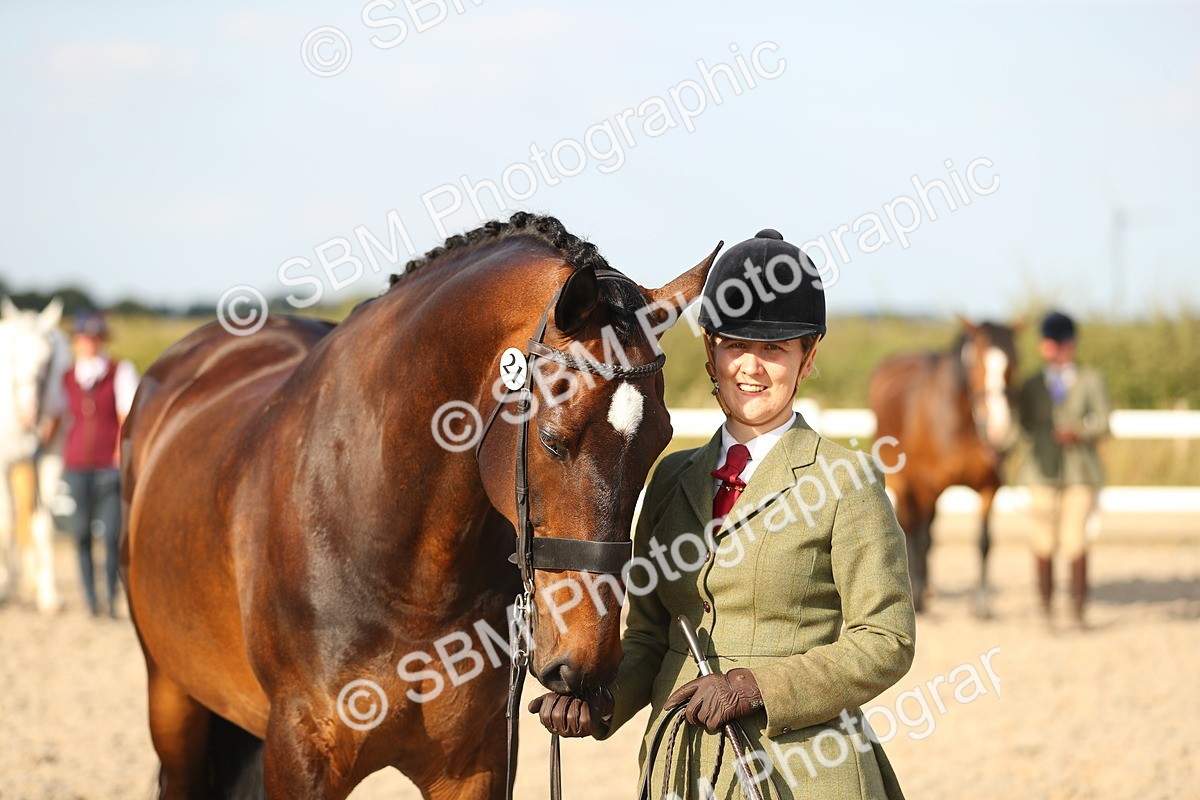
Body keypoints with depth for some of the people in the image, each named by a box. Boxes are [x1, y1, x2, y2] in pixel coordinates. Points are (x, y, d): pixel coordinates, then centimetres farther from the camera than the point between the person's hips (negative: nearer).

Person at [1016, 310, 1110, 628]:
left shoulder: (1091, 381, 5)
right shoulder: (1031, 387, 10)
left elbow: (1103, 423, -3)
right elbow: (1025, 426, 12)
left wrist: (1079, 432, -21)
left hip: (1081, 473, -2)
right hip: (1042, 473, 2)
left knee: (1075, 541, -8)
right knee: (1043, 543, 1)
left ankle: (1078, 611, 0)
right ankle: (1046, 611, 11)